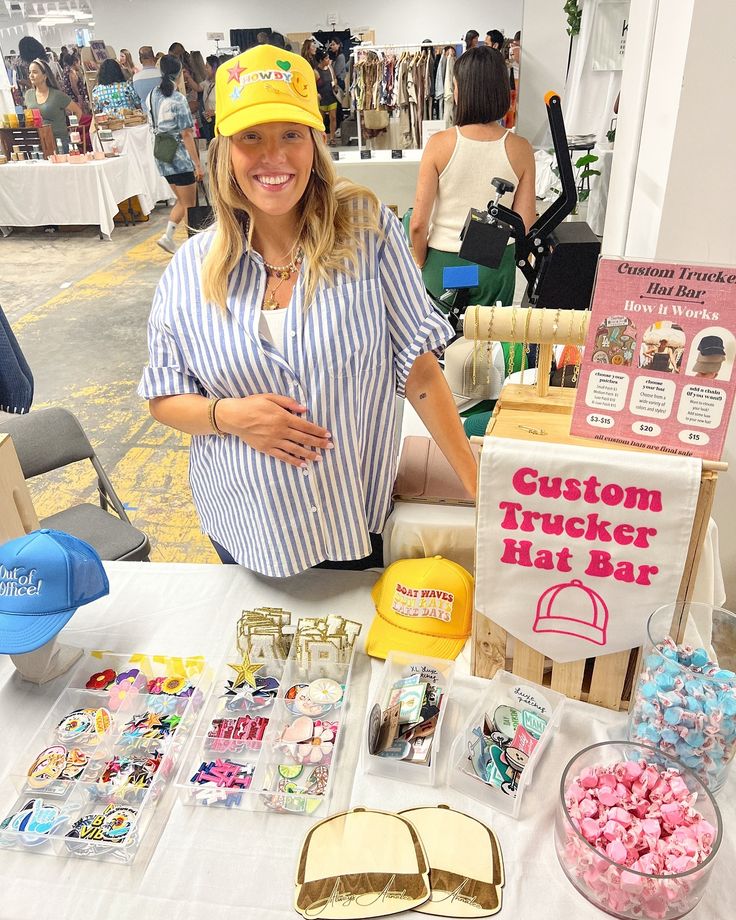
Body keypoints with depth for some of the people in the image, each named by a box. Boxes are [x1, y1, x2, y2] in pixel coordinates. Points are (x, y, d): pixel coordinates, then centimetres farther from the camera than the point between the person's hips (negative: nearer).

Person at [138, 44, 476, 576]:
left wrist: (480, 486, -11)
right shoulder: (192, 268, -6)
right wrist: (228, 415, -19)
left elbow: (418, 368, -10)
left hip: (359, 521, -1)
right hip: (246, 529, 2)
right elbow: (164, 399, 2)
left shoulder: (367, 229, -11)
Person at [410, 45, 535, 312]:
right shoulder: (521, 149, -8)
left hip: (444, 262, -2)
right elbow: (525, 226, -4)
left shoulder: (439, 144, -14)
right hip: (497, 265, 2)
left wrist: (421, 265, 5)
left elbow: (418, 224, -12)